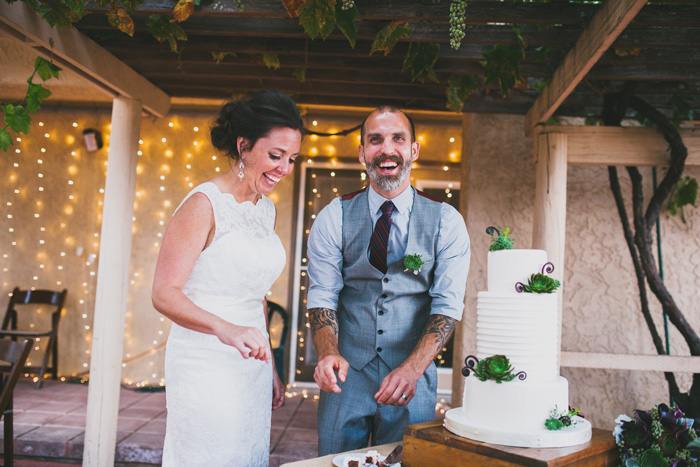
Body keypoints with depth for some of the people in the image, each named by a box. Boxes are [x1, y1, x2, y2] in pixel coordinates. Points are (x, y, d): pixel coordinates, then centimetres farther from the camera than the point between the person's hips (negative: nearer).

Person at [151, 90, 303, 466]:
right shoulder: (204, 203, -13)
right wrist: (226, 329, -33)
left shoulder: (266, 208, 10)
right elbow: (164, 293, -17)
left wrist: (269, 366, 17)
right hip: (206, 365, -7)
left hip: (251, 366, 7)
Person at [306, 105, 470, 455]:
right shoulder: (334, 218, -2)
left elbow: (448, 305, -6)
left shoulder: (446, 222, -3)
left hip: (413, 377, 0)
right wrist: (328, 354, -22)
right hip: (347, 374, 1)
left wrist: (411, 369, -20)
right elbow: (321, 297, -3)